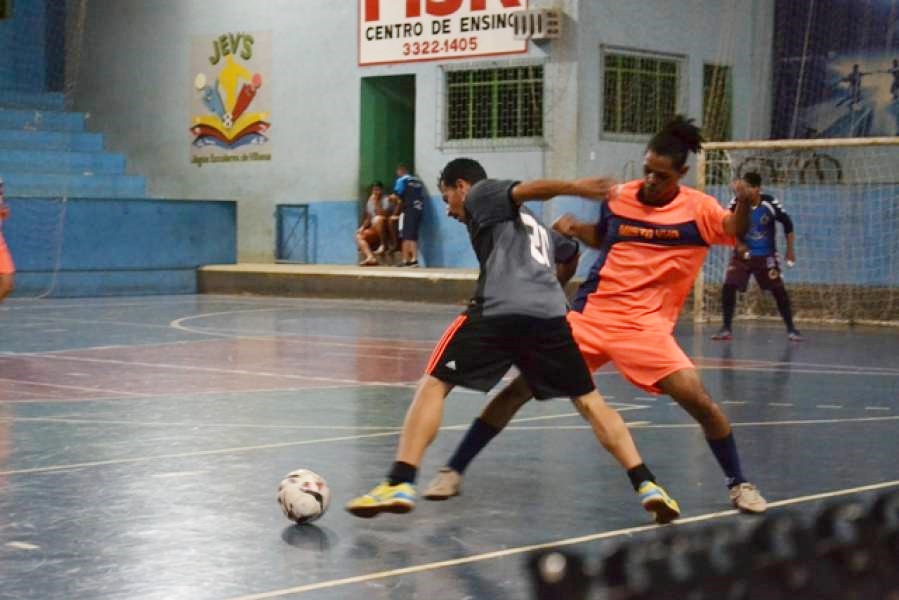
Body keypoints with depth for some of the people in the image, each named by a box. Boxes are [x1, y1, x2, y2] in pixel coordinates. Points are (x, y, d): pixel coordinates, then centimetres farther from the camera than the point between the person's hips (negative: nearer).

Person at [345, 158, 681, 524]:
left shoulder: (480, 194, 14)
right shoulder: (533, 226, 37)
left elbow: (527, 189, -3)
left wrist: (575, 188, -19)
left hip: (499, 311, -6)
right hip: (550, 314, 6)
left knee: (433, 385, 5)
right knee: (590, 402, 14)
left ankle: (400, 483, -6)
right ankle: (647, 484, 2)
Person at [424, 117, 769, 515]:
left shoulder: (697, 208, -4)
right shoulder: (618, 197, 3)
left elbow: (735, 232, -20)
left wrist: (744, 204, -39)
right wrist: (575, 228, 2)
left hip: (646, 325, -2)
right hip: (590, 315, 2)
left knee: (698, 399, -17)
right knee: (522, 385, -5)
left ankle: (738, 484, 8)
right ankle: (453, 471, 6)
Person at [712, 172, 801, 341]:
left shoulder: (770, 204, -15)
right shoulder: (736, 204, -13)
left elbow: (787, 224, -2)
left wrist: (790, 250, 0)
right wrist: (737, 243, -18)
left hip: (766, 256, -1)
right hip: (742, 253, 1)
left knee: (779, 290, -3)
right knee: (728, 287, -12)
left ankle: (791, 329, 11)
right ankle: (727, 329, -1)